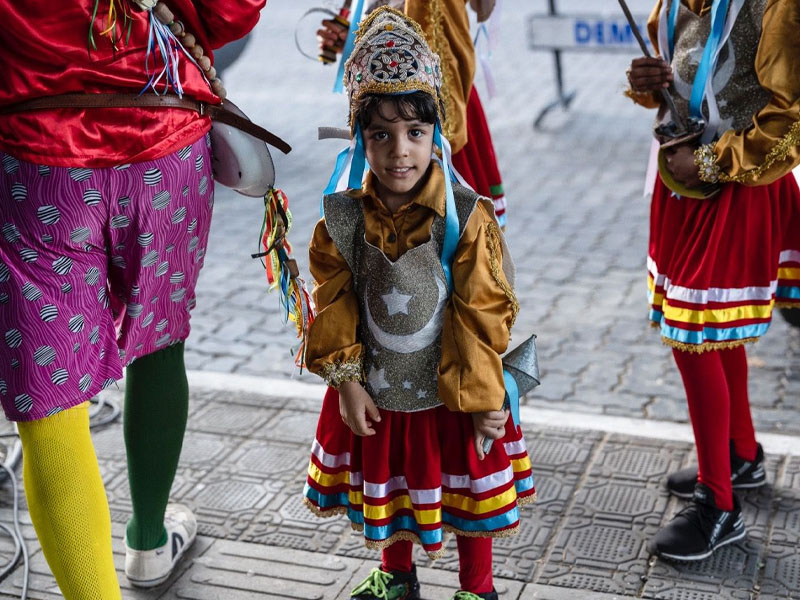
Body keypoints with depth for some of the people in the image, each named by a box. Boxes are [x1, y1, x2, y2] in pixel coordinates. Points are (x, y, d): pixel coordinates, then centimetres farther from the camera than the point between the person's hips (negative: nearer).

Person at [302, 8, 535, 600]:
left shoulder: (466, 218, -19)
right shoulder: (343, 221, -11)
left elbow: (483, 313, -15)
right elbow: (334, 308, -3)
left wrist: (482, 398, -13)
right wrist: (347, 381, -7)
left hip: (450, 394, -3)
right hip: (374, 393, 3)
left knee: (464, 490, 15)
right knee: (383, 486, 23)